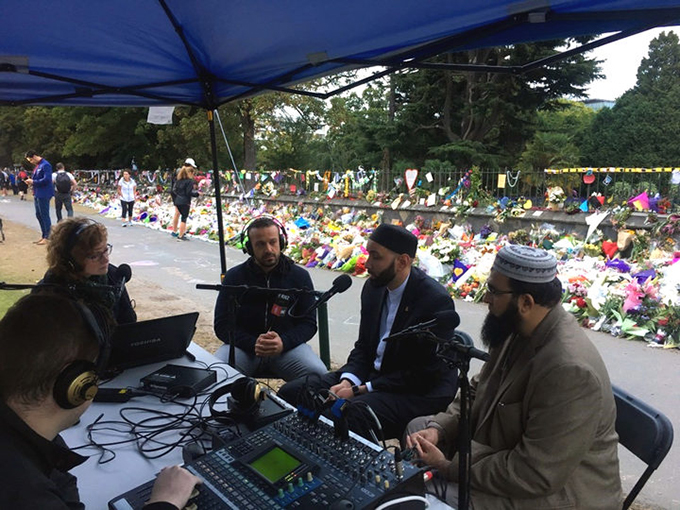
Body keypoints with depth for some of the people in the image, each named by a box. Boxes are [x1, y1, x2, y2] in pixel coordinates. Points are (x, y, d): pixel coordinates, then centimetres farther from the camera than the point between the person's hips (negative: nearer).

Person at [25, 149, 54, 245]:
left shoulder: (45, 165, -15)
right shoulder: (37, 166, 15)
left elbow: (46, 179, -23)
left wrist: (33, 182, -16)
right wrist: (31, 181, 4)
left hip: (43, 194, -10)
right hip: (37, 194, 10)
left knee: (44, 216, -4)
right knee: (39, 215, 15)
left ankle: (47, 238, 3)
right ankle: (43, 236, 24)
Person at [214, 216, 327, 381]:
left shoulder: (300, 276, 5)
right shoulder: (234, 276, 6)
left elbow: (308, 323, 4)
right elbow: (222, 325, 2)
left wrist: (283, 342, -18)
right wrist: (253, 344, -17)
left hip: (287, 347, 0)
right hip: (243, 346, 0)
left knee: (318, 374, -27)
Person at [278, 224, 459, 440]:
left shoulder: (437, 301, -20)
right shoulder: (373, 287, 2)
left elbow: (424, 375, -19)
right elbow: (363, 345, 11)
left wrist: (360, 390, -19)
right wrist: (347, 381, -9)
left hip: (418, 391, -7)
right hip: (372, 374, 8)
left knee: (346, 416, -34)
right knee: (290, 392, -5)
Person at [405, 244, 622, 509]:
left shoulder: (569, 370, -32)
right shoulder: (520, 330, -5)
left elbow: (536, 476, -29)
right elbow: (479, 390, 8)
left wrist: (450, 468, -22)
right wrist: (438, 428, -7)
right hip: (506, 448, 8)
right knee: (418, 427, 10)